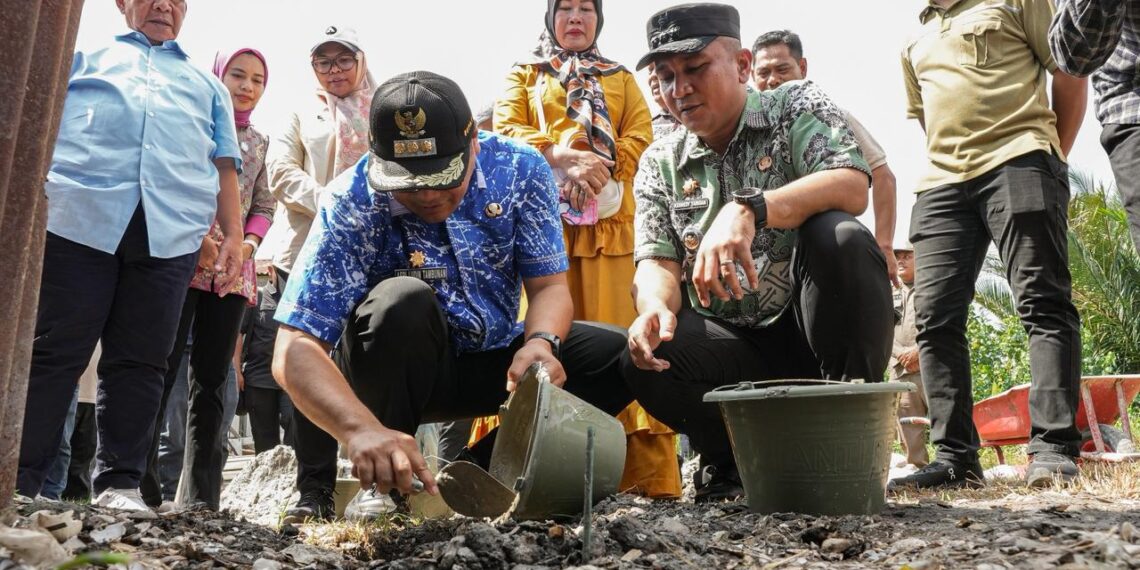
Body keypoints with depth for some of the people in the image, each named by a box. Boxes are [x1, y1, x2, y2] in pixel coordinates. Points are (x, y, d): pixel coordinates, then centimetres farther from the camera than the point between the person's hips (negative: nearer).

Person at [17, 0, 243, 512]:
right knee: (52, 352, -5)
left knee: (140, 362, -2)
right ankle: (18, 479, -1)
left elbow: (224, 166, 23)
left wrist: (233, 234, 9)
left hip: (171, 232, 2)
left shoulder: (207, 86, 31)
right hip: (77, 215, -1)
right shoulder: (84, 58, 27)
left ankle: (119, 483, 2)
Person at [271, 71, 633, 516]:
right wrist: (360, 429, -49)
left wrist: (542, 342, -35)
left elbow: (549, 284, -11)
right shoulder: (351, 204, -23)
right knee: (403, 300, -36)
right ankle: (381, 479, -15)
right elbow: (295, 350, -29)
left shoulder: (519, 169, -13)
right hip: (395, 372, -3)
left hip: (495, 360, 4)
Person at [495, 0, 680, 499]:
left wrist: (597, 168, -8)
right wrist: (561, 157, -12)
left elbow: (641, 136, 10)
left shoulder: (622, 79, 27)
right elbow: (506, 128, 5)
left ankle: (646, 472, -11)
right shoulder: (524, 74, 23)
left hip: (608, 217, 1)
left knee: (615, 331, -8)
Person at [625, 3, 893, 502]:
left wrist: (748, 209, -37)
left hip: (814, 328, -2)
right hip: (733, 347, 2)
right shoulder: (659, 163, 8)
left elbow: (851, 187, -20)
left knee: (839, 237, -30)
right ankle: (732, 459, 1)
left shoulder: (796, 105, 0)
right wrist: (655, 305, -27)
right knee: (645, 358, -27)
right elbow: (658, 261, -2)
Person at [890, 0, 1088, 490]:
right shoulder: (915, 44, 27)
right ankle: (955, 458, -3)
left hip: (1017, 161, -5)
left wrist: (1053, 159, 3)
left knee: (1043, 302, -10)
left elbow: (1070, 75, 8)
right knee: (934, 315, -5)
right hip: (941, 184, 5)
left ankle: (1053, 448, -12)